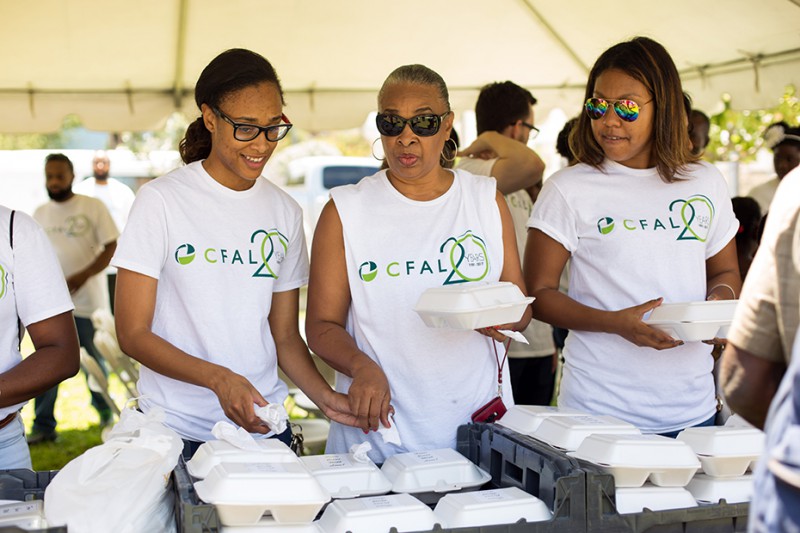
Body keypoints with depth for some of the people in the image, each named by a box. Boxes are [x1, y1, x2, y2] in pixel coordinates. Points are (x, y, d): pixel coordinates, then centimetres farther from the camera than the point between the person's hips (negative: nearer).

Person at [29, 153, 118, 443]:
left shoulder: (94, 207, -4)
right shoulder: (40, 213, 11)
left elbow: (112, 247, -9)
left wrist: (81, 277, -19)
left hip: (88, 301, -4)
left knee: (95, 363, 6)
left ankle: (105, 411, 24)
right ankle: (43, 426, 6)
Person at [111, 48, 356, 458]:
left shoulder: (285, 212, 6)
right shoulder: (161, 200, -8)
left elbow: (285, 334, 10)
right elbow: (132, 334, -9)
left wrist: (325, 397, -8)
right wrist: (217, 378, -24)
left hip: (264, 430, 4)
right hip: (176, 433, -4)